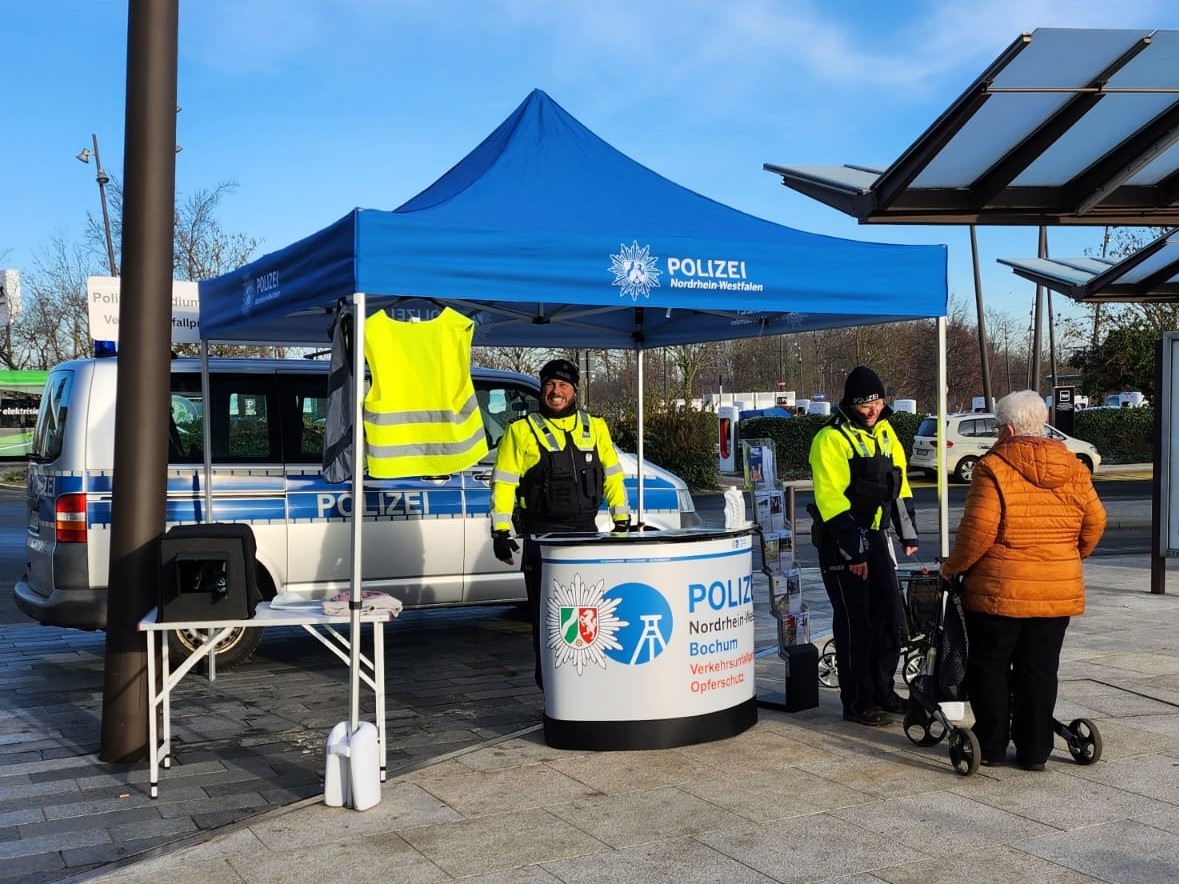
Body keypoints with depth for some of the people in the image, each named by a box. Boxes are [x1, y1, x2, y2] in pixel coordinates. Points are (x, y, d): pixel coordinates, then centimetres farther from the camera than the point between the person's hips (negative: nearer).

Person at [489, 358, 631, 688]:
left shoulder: (595, 428, 12)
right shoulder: (521, 431, 1)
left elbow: (612, 475, 16)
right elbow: (503, 483, -2)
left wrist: (622, 520, 10)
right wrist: (500, 531, -8)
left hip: (586, 530, 3)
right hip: (542, 534, -3)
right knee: (547, 614, 0)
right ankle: (549, 681, 9)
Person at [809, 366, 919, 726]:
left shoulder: (885, 433, 10)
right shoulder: (831, 439, -15)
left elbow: (900, 486, 19)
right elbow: (831, 500, -20)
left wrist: (909, 533, 16)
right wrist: (853, 550, -21)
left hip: (875, 537, 8)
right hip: (841, 542, -8)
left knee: (891, 617, 11)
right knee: (855, 623, -3)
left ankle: (882, 691, 26)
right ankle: (857, 703, 8)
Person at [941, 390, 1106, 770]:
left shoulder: (993, 467, -13)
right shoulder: (1074, 468, 4)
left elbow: (978, 529, -17)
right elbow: (1095, 521, 8)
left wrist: (953, 566, -3)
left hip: (999, 591, -4)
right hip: (1059, 592, 5)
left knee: (990, 667, 10)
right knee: (1039, 671, 12)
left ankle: (991, 746, 16)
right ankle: (1035, 750, 16)